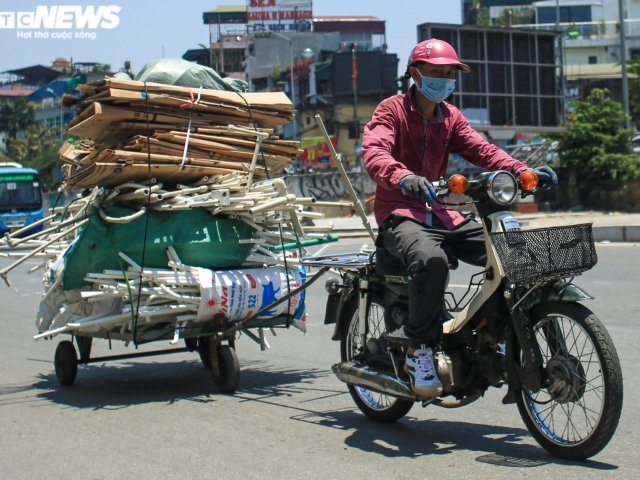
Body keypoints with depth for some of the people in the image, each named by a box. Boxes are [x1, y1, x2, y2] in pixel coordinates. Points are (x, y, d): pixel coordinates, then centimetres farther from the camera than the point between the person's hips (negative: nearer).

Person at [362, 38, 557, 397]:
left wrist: (523, 171, -13)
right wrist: (404, 178, -43)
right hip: (400, 214, -6)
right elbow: (374, 153, -21)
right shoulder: (392, 109, -3)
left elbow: (481, 149, 5)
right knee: (432, 260, -38)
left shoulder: (451, 116, 18)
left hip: (441, 213, 7)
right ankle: (419, 351, -23)